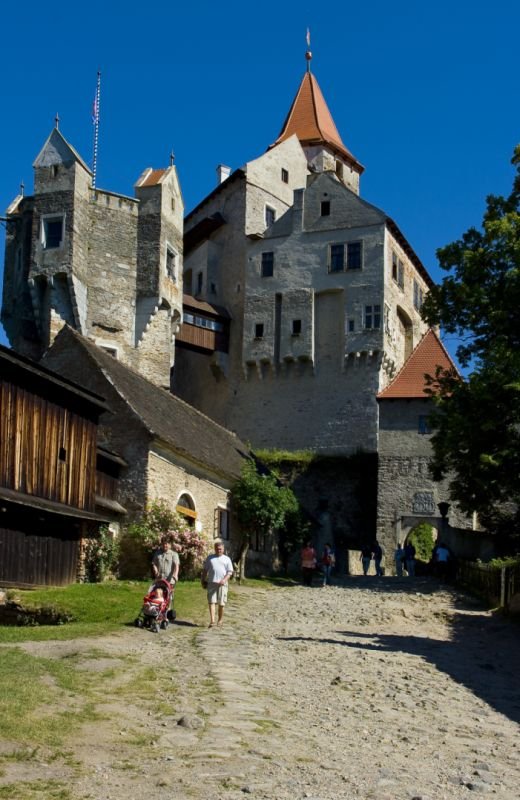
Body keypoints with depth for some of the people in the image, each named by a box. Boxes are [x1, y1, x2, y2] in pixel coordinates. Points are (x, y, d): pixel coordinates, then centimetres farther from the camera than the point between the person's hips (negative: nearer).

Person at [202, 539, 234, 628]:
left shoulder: (227, 559, 11)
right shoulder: (210, 558, 14)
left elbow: (230, 572, 4)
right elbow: (205, 570, 17)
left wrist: (224, 580, -11)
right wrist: (203, 580, 9)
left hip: (222, 584, 0)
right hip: (211, 583, 0)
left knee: (221, 603, 2)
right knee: (211, 601, -9)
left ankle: (220, 620, 16)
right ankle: (212, 621, -14)